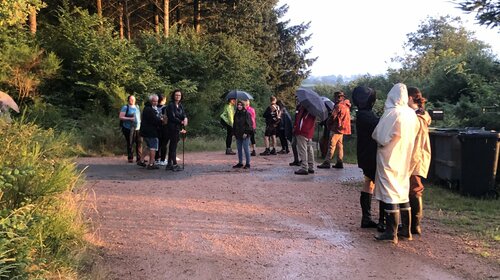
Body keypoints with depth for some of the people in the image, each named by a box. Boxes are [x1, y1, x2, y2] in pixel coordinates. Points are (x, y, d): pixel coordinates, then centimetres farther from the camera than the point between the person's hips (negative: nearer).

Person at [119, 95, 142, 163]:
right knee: (130, 144, 0)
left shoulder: (137, 107, 17)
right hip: (129, 129, -5)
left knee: (139, 143, -1)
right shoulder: (125, 107, -2)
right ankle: (130, 158, 9)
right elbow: (120, 117, -8)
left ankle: (139, 158, 5)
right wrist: (130, 119, -17)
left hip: (138, 128, 5)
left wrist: (140, 124, 16)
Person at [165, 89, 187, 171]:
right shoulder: (171, 105, -9)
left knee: (172, 146, 10)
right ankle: (174, 165, -4)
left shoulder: (180, 106, 14)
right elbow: (172, 117, -14)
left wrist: (185, 118, -18)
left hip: (178, 128, 7)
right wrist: (181, 122, -10)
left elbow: (183, 114, 5)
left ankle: (169, 164, 16)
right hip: (172, 127, -7)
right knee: (173, 146, -6)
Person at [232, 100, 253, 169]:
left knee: (246, 149, -3)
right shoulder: (236, 114, 12)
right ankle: (240, 163, 18)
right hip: (238, 135, 6)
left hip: (245, 135, -6)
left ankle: (247, 163, 3)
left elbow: (249, 124, -10)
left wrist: (246, 133, -16)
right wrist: (234, 132, 11)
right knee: (239, 149, 10)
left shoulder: (246, 113, -6)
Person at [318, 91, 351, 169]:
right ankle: (340, 162, 12)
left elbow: (333, 116, -15)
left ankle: (327, 162, -12)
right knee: (340, 146, 11)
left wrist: (328, 123, 2)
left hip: (336, 128, -9)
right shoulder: (346, 106, 15)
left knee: (332, 145, -10)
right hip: (342, 128, 9)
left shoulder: (339, 105, -14)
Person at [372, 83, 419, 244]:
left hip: (389, 159, -7)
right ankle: (407, 230, 23)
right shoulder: (411, 114, 2)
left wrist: (380, 141, 5)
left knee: (390, 193, -3)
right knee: (403, 193, 15)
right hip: (405, 159, 7)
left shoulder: (391, 113, -17)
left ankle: (391, 233, 0)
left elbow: (379, 136, -14)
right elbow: (413, 136, 10)